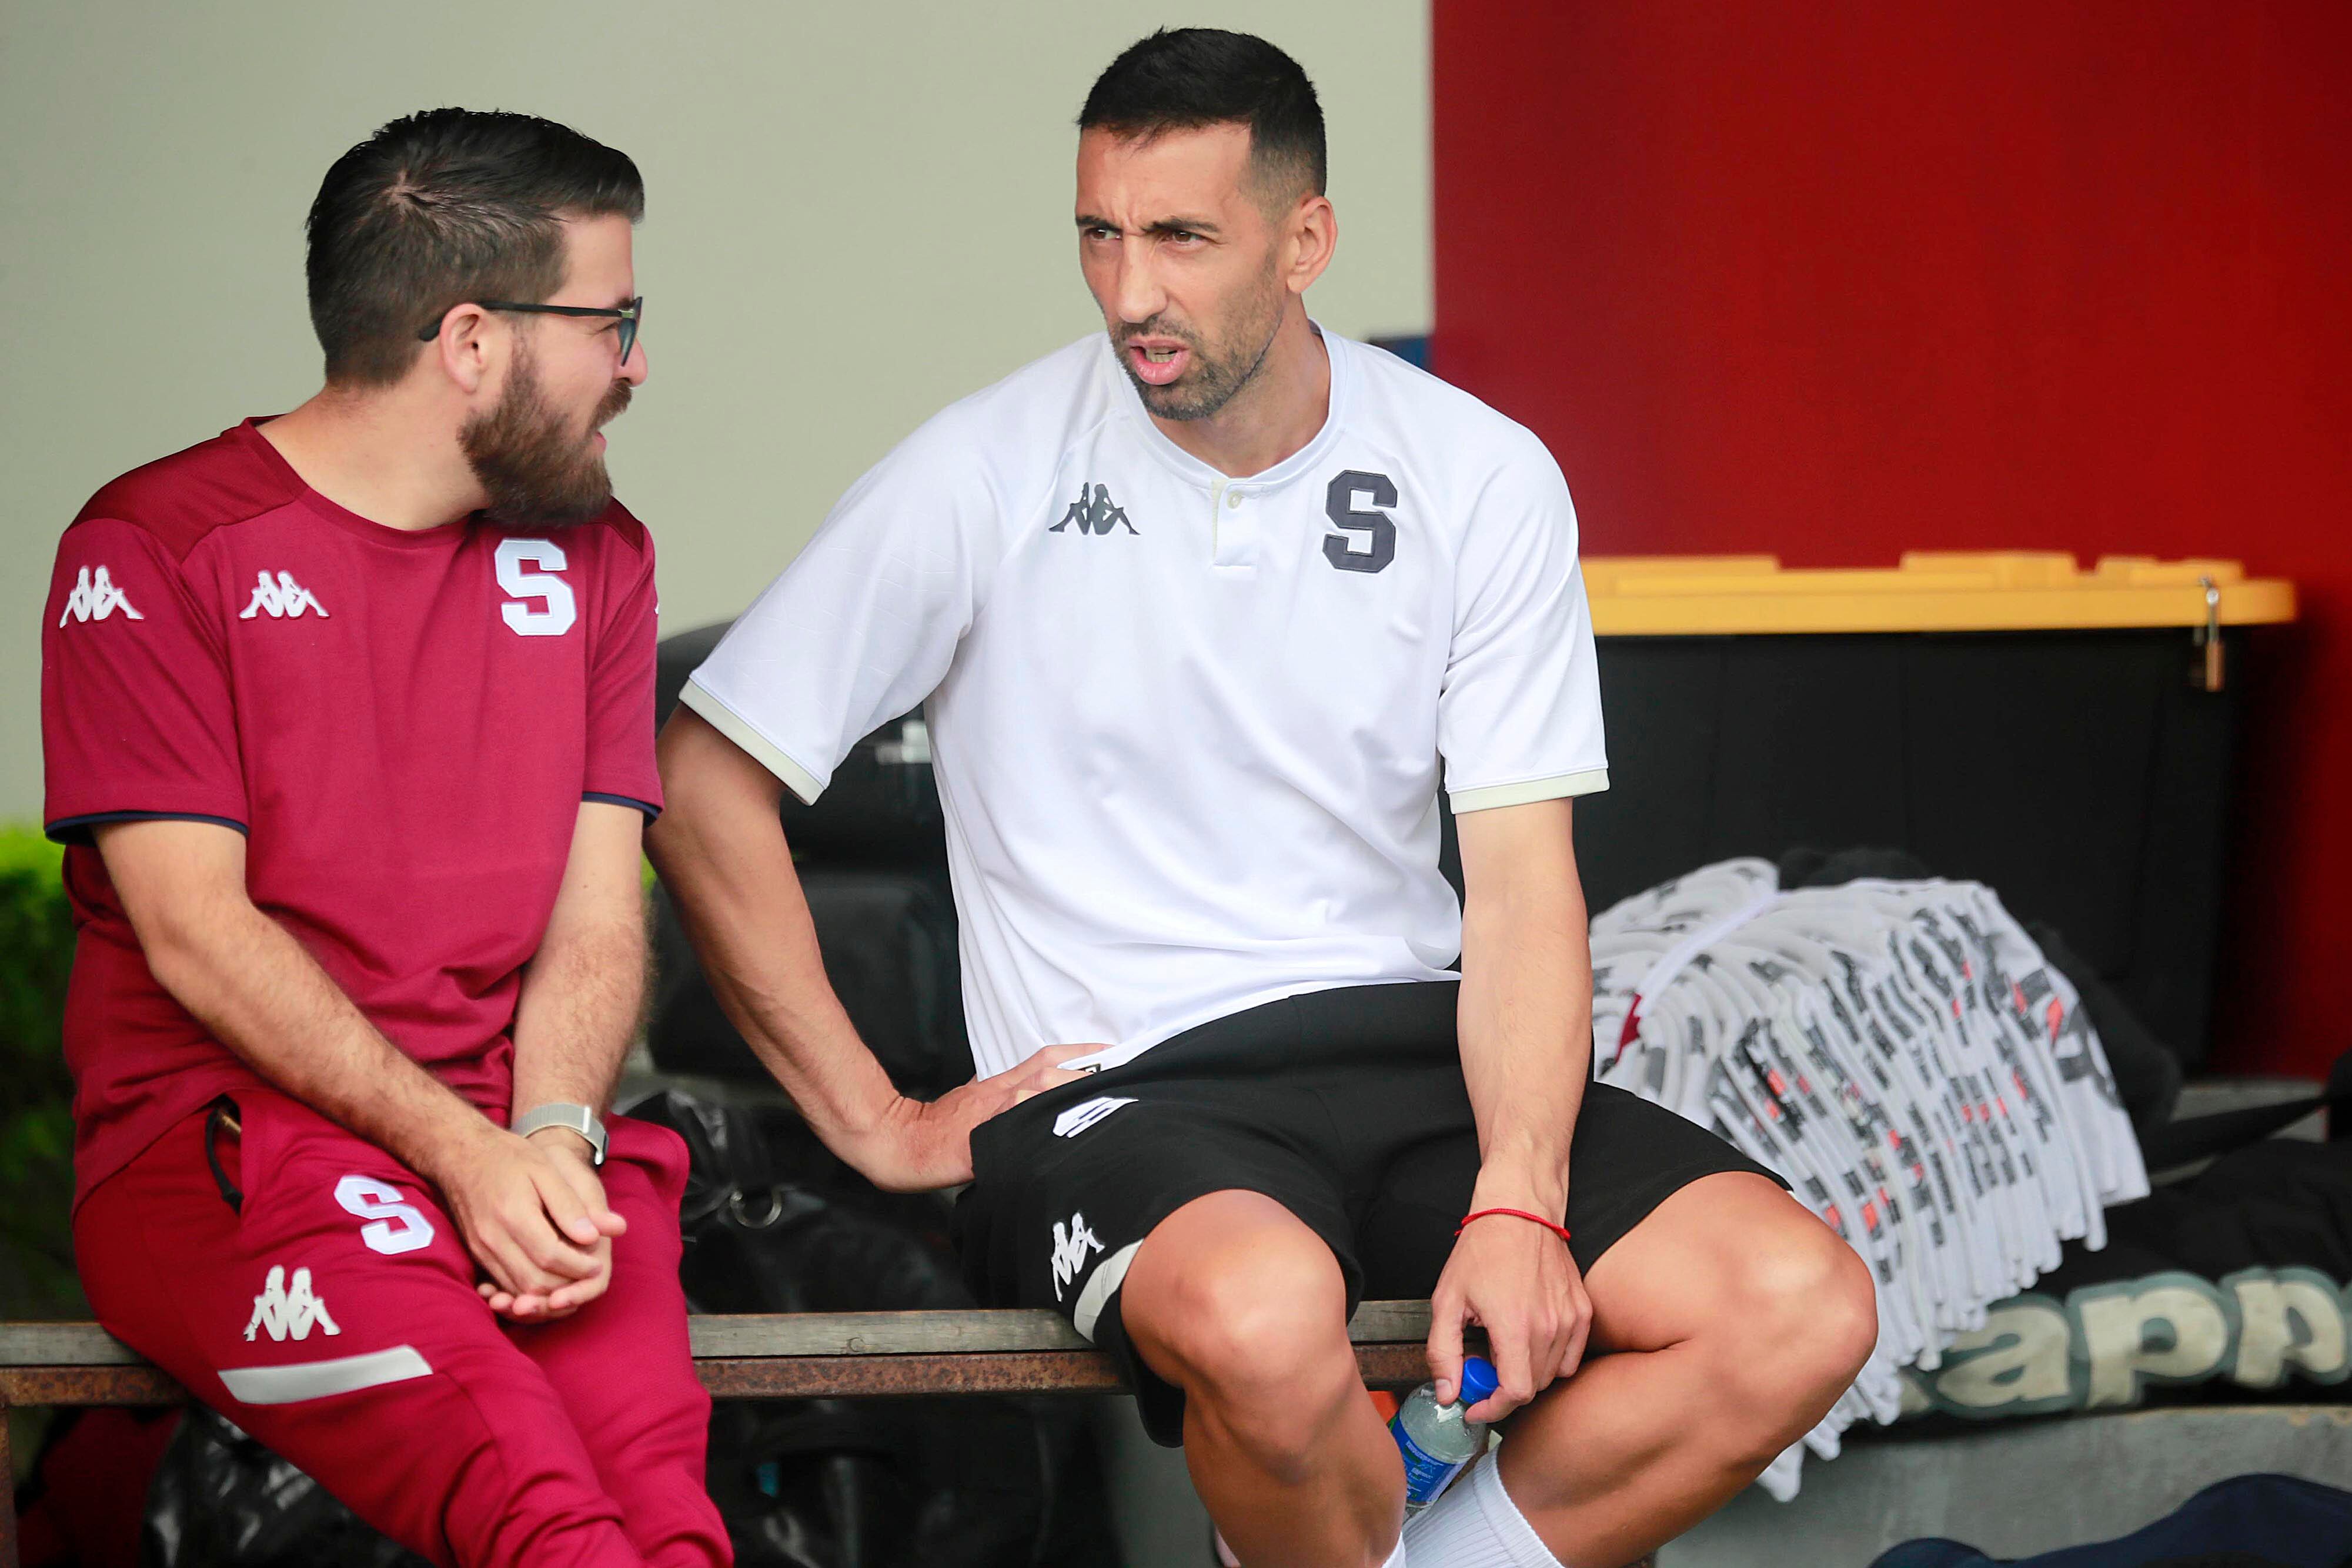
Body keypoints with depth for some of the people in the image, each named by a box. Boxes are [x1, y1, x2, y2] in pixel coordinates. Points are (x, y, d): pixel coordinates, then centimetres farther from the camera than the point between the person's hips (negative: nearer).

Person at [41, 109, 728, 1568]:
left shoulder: (593, 556, 18)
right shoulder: (154, 549, 1)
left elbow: (597, 911, 11)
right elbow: (195, 934, -7)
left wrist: (554, 1137, -10)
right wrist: (460, 1154, -16)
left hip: (520, 1146, 4)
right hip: (220, 1144, -4)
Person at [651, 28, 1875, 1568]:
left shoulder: (1480, 478, 1)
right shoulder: (991, 475, -5)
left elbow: (1523, 881, -2)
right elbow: (705, 787, -1)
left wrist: (1517, 1206, -17)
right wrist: (877, 1124, -3)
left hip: (1413, 1038, 4)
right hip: (1117, 1087, -3)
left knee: (1804, 1304, -19)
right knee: (1265, 1312, -39)